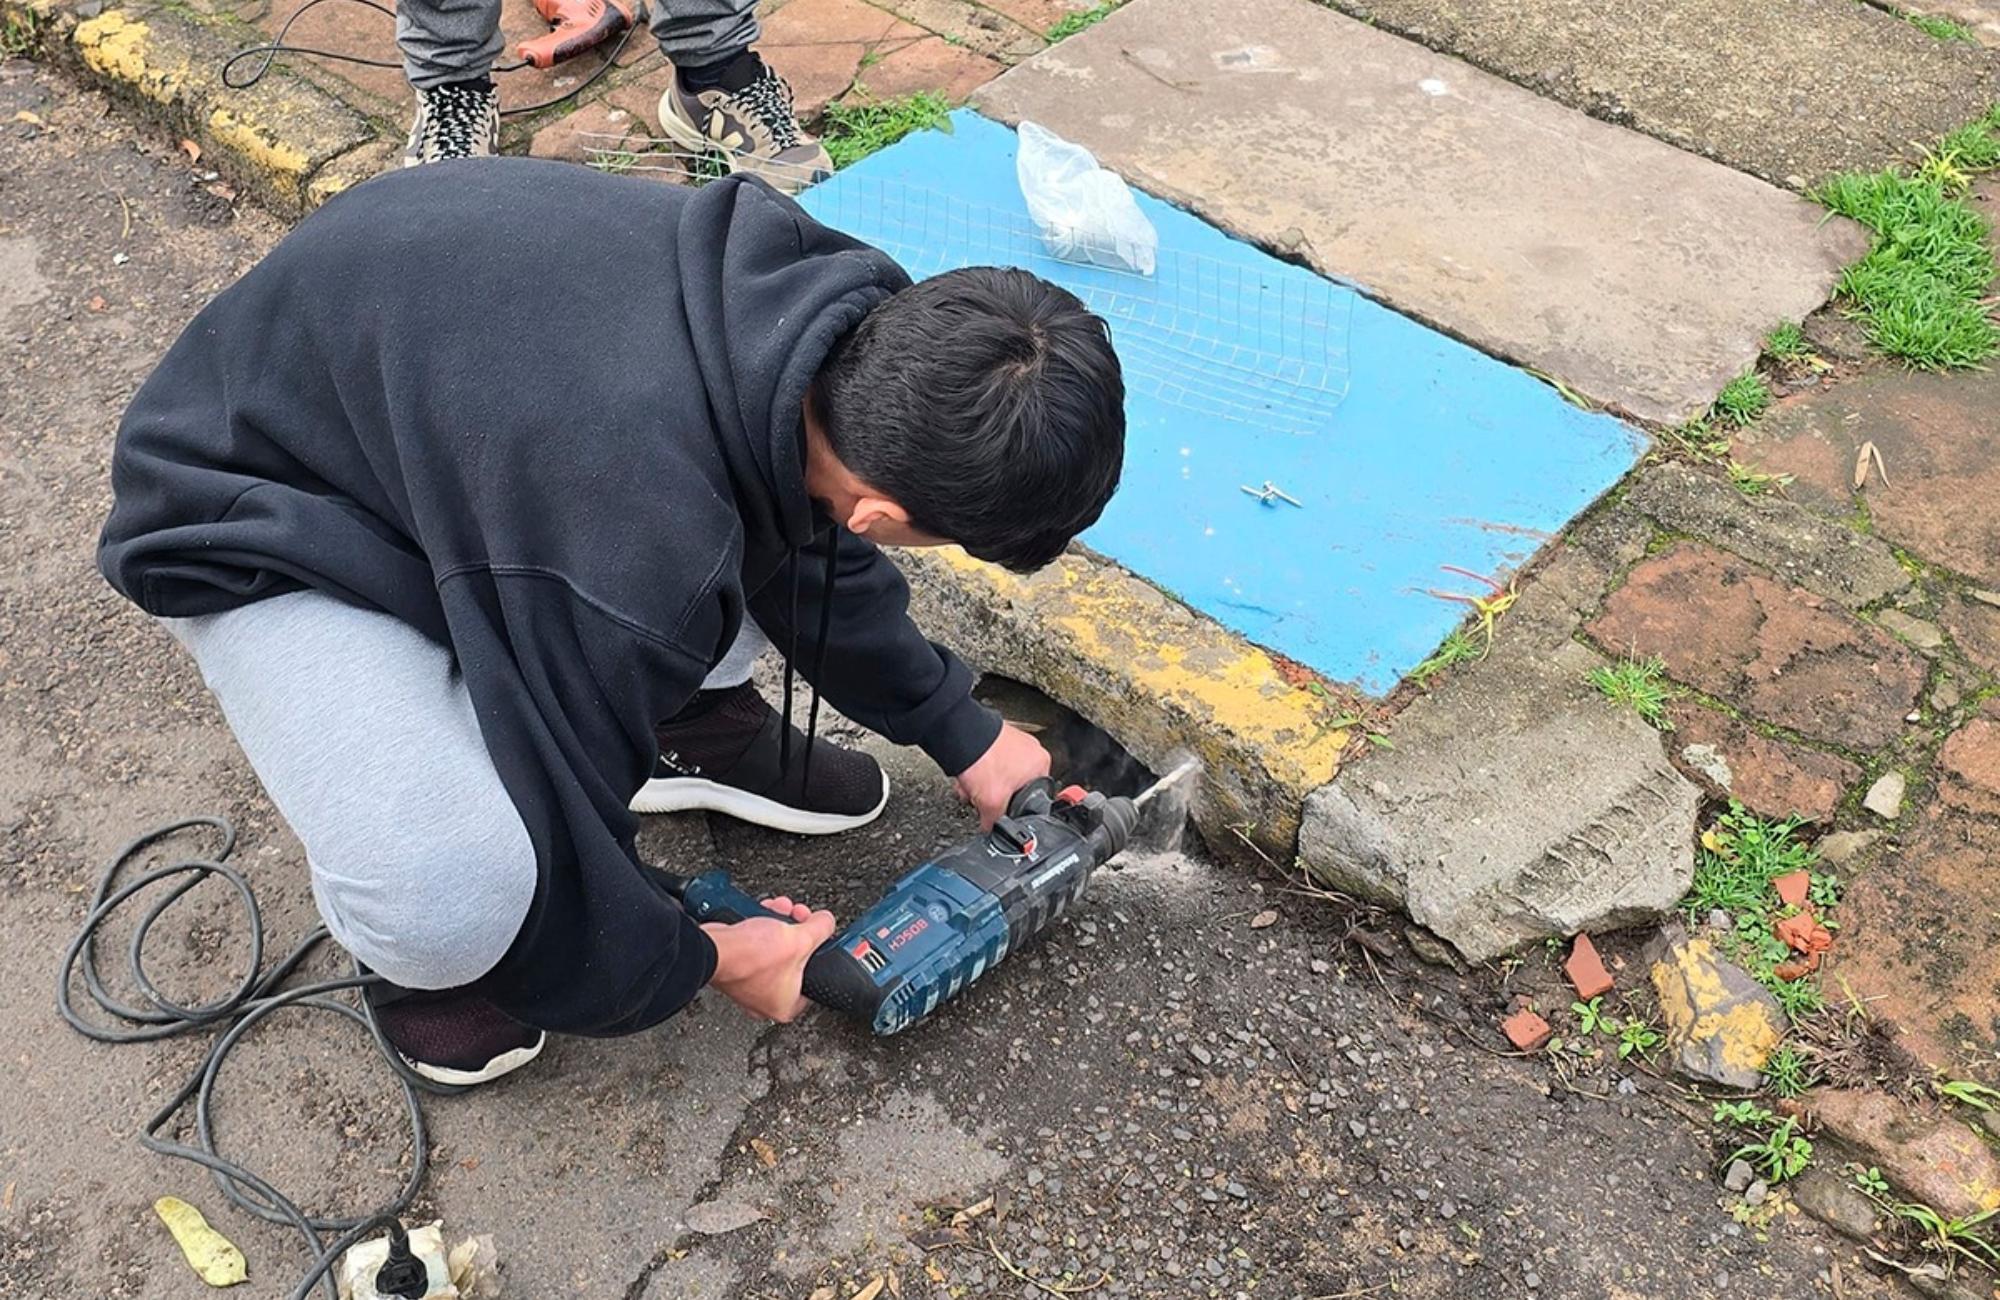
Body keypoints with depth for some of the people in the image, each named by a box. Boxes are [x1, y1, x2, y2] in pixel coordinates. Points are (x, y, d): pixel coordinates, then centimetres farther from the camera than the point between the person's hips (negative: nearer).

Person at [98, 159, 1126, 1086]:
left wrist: (960, 734, 12)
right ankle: (413, 938, 4)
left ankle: (690, 718, 16)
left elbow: (816, 536, 5)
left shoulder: (834, 298, -17)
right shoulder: (636, 555, -42)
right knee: (458, 900, -33)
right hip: (262, 532, -7)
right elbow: (566, 844, -24)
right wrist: (703, 962, -5)